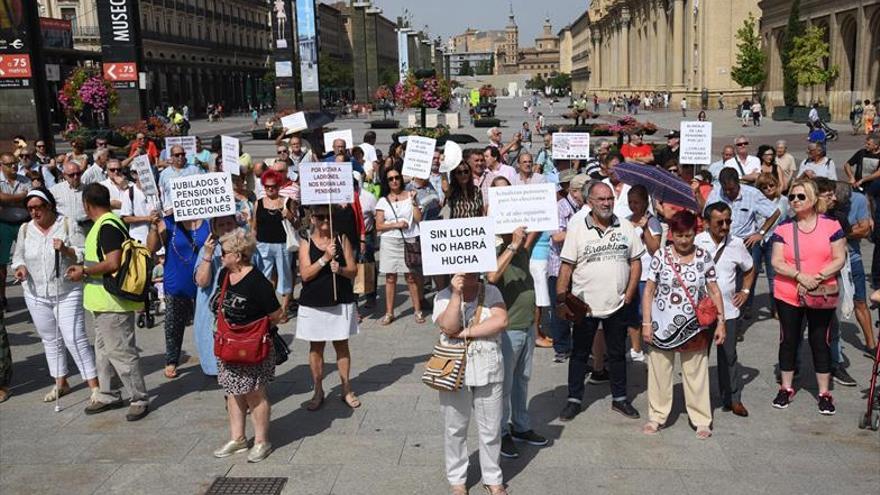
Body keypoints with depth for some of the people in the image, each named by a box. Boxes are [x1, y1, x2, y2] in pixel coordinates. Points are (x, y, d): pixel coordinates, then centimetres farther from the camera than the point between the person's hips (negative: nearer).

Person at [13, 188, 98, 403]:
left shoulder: (69, 225, -7)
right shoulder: (25, 230, 5)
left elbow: (84, 255, -8)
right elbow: (18, 256, 14)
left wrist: (66, 250, -26)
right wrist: (20, 267, -7)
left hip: (68, 294, -4)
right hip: (37, 296, 5)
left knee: (75, 339, -10)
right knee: (50, 339, 14)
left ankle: (94, 386, -4)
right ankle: (60, 383, 28)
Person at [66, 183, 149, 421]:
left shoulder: (107, 226, -19)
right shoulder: (106, 223, 13)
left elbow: (113, 263, -28)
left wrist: (84, 272, -16)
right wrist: (83, 267, 15)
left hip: (113, 303, -11)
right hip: (104, 301, 11)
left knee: (120, 352, -3)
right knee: (103, 350, 19)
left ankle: (140, 400, 6)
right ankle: (108, 395, 31)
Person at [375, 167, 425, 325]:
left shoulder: (410, 196, 6)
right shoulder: (383, 201, 7)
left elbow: (419, 219, -1)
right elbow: (379, 226, 1)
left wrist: (414, 201, -8)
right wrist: (395, 225, -11)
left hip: (409, 241, -1)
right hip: (389, 242, 1)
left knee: (411, 276, -2)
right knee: (390, 277, 3)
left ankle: (418, 310, 7)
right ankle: (389, 312, 10)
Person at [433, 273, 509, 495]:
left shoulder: (491, 292, 1)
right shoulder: (443, 297, -2)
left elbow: (501, 321, -16)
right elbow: (448, 327, -18)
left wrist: (465, 332, -17)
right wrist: (456, 294, -23)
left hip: (488, 372, 1)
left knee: (491, 428, 9)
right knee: (455, 428, 10)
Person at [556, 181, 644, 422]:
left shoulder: (626, 228, 2)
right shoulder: (576, 230, -5)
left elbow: (636, 262, 6)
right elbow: (566, 268, -6)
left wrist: (629, 295, -2)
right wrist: (561, 302, -12)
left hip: (617, 305, 2)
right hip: (584, 305, -2)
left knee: (617, 353, 15)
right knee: (579, 354, 9)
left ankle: (619, 398, 29)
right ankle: (574, 400, 21)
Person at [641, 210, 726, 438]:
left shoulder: (703, 257, -1)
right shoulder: (661, 256, -5)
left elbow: (714, 291, 4)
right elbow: (648, 291, -1)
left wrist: (721, 322, -1)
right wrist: (646, 323, -5)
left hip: (693, 327, 0)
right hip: (662, 325, 0)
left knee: (696, 374, 7)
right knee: (659, 372, 9)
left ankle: (701, 420, 20)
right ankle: (657, 417, 23)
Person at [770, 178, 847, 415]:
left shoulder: (830, 225, -3)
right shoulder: (783, 228, -1)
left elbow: (839, 259, -5)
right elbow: (777, 263, -6)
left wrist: (817, 277, -18)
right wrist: (800, 276, -21)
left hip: (822, 297, -1)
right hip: (788, 295, 1)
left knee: (820, 341, 6)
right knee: (788, 340, 10)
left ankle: (824, 393, 18)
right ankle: (786, 388, 23)